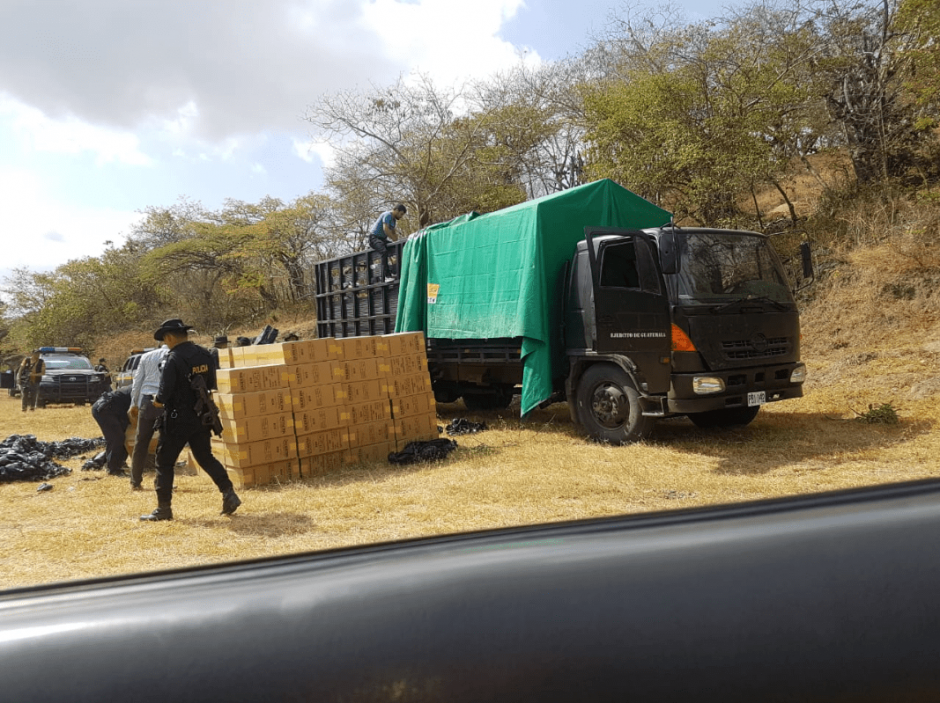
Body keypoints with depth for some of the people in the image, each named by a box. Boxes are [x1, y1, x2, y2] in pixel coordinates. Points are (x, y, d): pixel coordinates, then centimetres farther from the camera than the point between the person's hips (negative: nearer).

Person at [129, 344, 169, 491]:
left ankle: (135, 482, 15)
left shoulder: (147, 356, 15)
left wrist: (134, 404, 19)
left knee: (141, 442, 9)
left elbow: (137, 382, 13)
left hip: (147, 401, 2)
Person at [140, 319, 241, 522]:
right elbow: (211, 385, 10)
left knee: (165, 462, 7)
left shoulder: (174, 358, -17)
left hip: (178, 419, -6)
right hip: (201, 417, 6)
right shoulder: (204, 354, 4)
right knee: (205, 457, 16)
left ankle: (163, 509, 12)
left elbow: (165, 392, -20)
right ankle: (229, 494, 7)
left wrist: (158, 401, 1)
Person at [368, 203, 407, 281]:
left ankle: (396, 272, -8)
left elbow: (393, 233, 22)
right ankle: (387, 275, -36)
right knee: (384, 251, -36)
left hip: (383, 239, 10)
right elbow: (386, 229, -26)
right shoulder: (387, 215, -14)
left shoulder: (394, 219, 17)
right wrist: (395, 240, -24)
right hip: (374, 238, -10)